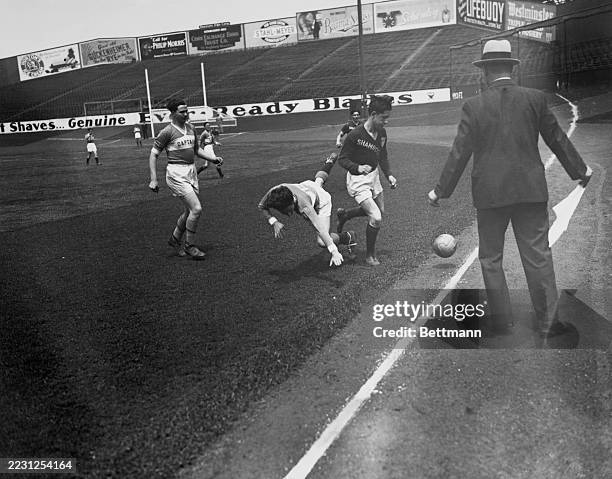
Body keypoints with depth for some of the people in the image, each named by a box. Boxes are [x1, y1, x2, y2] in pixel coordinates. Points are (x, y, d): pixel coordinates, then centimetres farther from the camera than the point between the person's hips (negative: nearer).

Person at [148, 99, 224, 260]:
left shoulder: (190, 128, 12)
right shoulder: (167, 131, -9)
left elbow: (197, 149, 25)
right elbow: (153, 154, -6)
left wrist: (213, 158, 10)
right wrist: (153, 179, -11)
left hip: (191, 172, 8)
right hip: (176, 174, -7)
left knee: (190, 210, 13)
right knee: (196, 209, -14)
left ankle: (175, 238, 36)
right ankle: (190, 246, 3)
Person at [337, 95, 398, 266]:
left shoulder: (382, 133, -2)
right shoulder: (355, 135, -23)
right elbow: (342, 159, -16)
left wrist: (389, 175, -1)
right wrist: (358, 168, -33)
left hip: (374, 176, 8)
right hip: (358, 180, -8)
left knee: (379, 211, 23)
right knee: (376, 218, -16)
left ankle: (344, 214, 45)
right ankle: (370, 256, 7)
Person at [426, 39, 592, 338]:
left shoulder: (474, 106, -5)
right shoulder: (535, 98, 1)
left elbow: (459, 153, -5)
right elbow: (557, 139, 9)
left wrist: (441, 190, 3)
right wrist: (580, 171, 24)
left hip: (490, 193, -1)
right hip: (531, 190, 2)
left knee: (490, 258, 12)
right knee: (538, 256, 8)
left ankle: (502, 321, 17)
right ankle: (548, 322, 13)